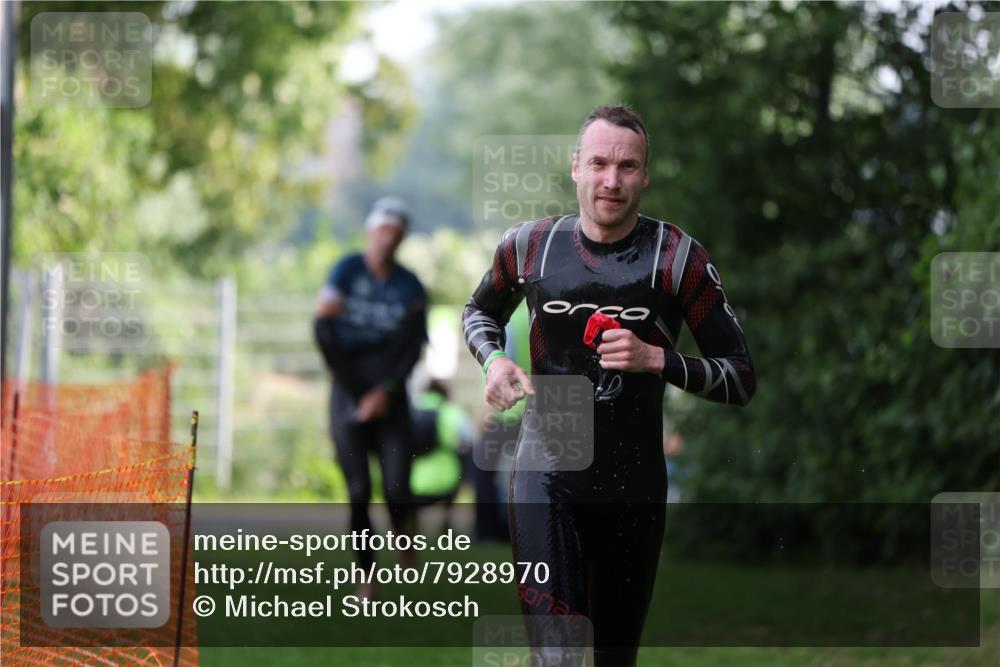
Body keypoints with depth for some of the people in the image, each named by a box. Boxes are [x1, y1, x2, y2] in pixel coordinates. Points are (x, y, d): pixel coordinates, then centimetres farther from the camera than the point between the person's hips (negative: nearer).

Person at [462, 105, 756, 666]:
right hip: (545, 468, 0)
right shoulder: (529, 246, 1)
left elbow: (742, 379, -4)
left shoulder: (678, 258, -6)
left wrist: (658, 360, -20)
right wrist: (494, 359, 2)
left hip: (633, 483, 0)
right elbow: (481, 311, 24)